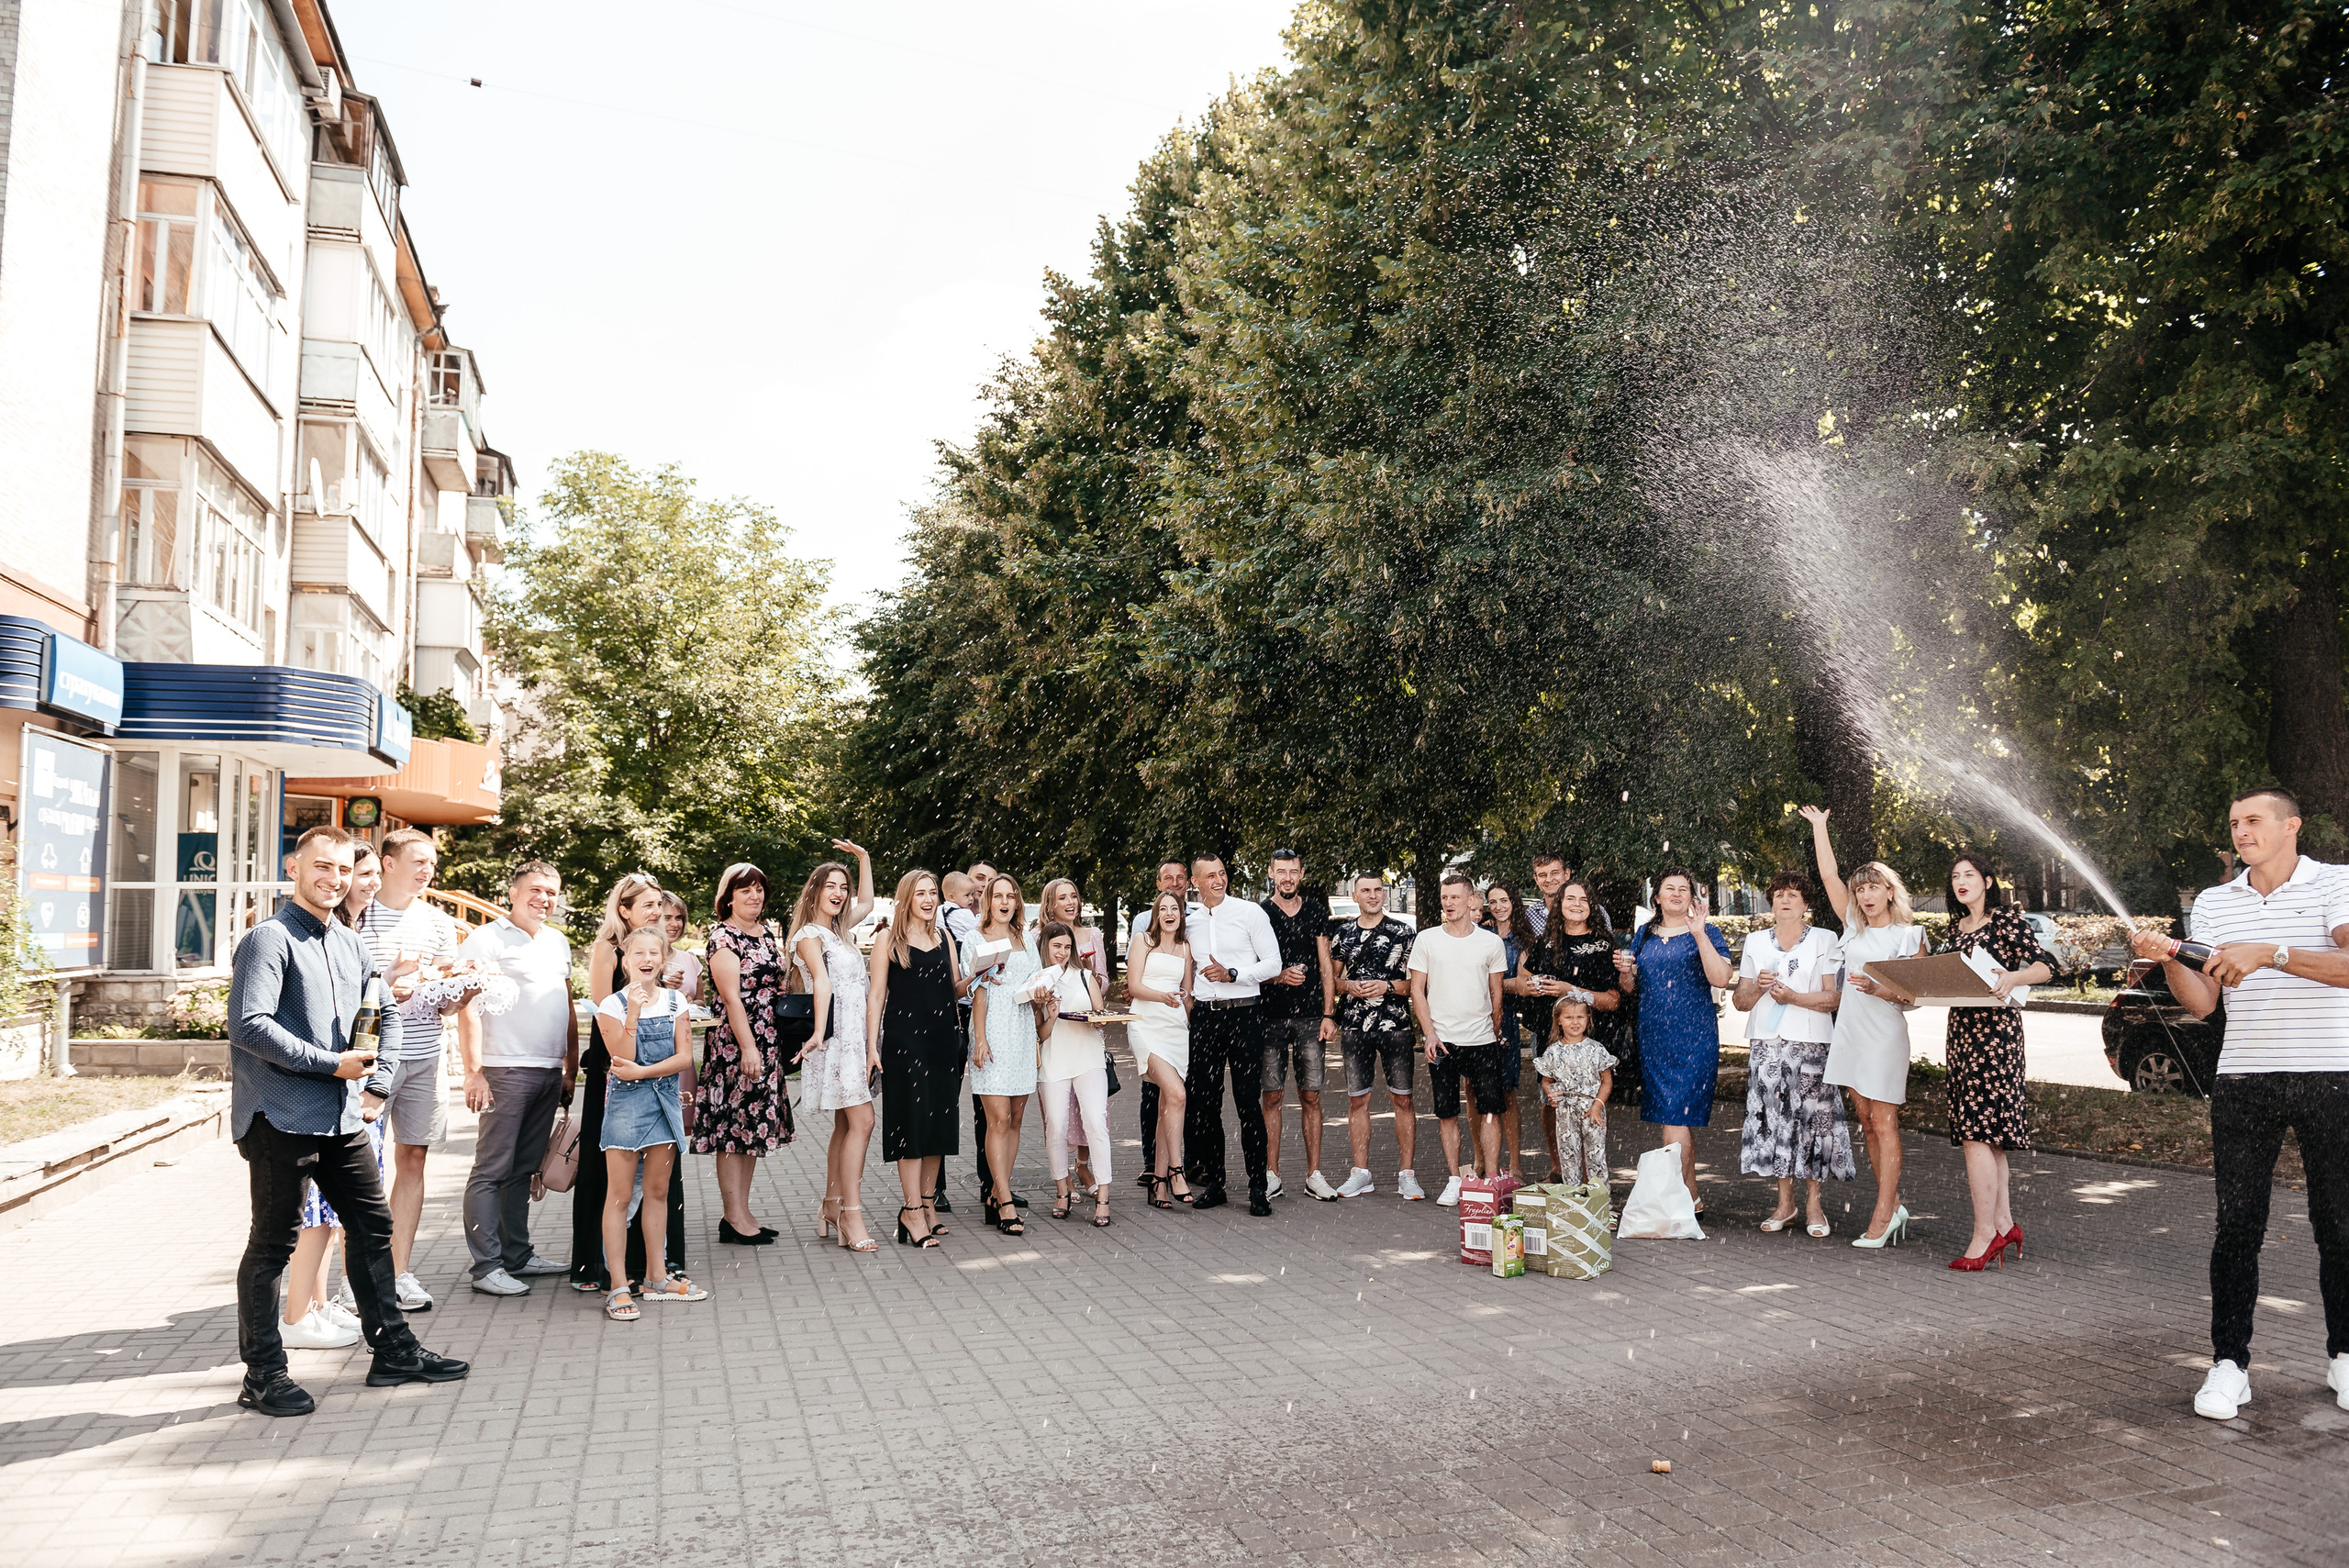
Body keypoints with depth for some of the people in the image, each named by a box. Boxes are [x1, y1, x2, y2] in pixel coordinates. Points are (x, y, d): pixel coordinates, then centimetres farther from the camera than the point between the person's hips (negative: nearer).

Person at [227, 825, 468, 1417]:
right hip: (281, 1118, -8)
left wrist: (377, 1083, 12)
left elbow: (385, 1012, 25)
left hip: (342, 1118, 8)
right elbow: (249, 1025, -20)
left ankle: (393, 1350, 22)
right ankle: (263, 1374, 14)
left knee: (373, 1228, 12)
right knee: (273, 1244, 2)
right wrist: (331, 1063, -18)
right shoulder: (270, 939, -10)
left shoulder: (350, 944, 14)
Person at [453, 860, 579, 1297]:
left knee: (524, 1168, 14)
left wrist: (571, 1068, 18)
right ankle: (487, 1267, 0)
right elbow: (468, 1010, -11)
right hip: (505, 1070, -7)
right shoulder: (486, 939, -4)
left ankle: (518, 1255, 22)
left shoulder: (557, 942, 18)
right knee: (491, 1171, -3)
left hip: (549, 1073, 7)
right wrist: (473, 1072, -17)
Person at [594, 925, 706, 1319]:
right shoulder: (612, 1005, -5)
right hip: (626, 1103, -4)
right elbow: (622, 1059, -15)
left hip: (665, 1100, 4)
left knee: (658, 1191, 11)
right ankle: (619, 1286, 1)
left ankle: (657, 1279, 20)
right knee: (620, 1195, -3)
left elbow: (684, 1056, -2)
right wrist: (634, 1012, -22)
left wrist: (642, 1071, -15)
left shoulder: (676, 1001, 5)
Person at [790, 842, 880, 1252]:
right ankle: (852, 1217, -12)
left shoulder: (837, 931, 19)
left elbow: (866, 904, 34)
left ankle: (832, 1207, 17)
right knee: (861, 1122, -14)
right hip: (836, 1036, -9)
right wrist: (819, 1031, -32)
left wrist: (863, 858, 30)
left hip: (856, 1036, 9)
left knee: (845, 1124, 10)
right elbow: (822, 983, -22)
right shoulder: (809, 934, -6)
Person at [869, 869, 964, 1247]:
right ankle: (912, 1209, 1)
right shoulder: (889, 939, 0)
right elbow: (877, 994, -3)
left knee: (939, 1121, 8)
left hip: (943, 1038, 5)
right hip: (904, 1038, -5)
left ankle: (927, 1202, 20)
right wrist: (872, 1046, -9)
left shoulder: (943, 936, 13)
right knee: (912, 1121, -5)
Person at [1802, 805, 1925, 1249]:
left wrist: (1879, 990, -20)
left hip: (1885, 1033, -5)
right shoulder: (1854, 927, 10)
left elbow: (1915, 996, -3)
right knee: (1867, 1122, 8)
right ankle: (1893, 1207, 18)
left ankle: (1882, 1217, -5)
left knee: (1884, 1122, -6)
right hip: (1849, 1030, 5)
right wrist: (1819, 827, 12)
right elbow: (1829, 875, 10)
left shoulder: (1910, 935, -1)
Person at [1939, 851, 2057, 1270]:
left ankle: (1984, 1234, -7)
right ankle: (2004, 1224, 16)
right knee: (1987, 1135, 9)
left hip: (1995, 1029, -7)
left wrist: (2013, 977, -30)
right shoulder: (1957, 926, 17)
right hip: (1961, 1029, 8)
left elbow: (2046, 966, -11)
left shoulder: (2007, 918, -4)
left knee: (1976, 1133, -11)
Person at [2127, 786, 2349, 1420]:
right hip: (2243, 1082, 2)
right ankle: (2229, 1363, 6)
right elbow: (2201, 1003, 4)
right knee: (2237, 1226, 1)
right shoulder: (2213, 903, 10)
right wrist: (2168, 960, -13)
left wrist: (2271, 953, -28)